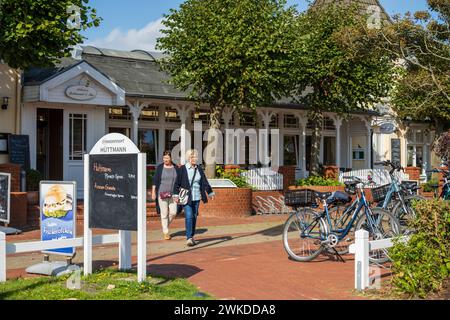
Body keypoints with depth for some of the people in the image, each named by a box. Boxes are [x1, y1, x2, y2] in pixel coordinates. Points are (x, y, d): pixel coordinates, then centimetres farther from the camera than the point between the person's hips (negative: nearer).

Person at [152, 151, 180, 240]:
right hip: (162, 194, -2)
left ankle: (166, 226, 25)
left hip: (173, 194, 2)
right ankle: (166, 232, 9)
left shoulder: (176, 168, 4)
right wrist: (153, 192, -5)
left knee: (173, 212, -2)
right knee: (164, 213, 0)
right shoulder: (159, 168, -1)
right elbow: (155, 180, 0)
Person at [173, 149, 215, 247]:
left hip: (196, 198, 4)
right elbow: (177, 183, -3)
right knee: (189, 216, -13)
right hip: (186, 197, -4)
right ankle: (189, 238, -13)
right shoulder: (183, 169, -4)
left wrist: (210, 193, 12)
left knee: (194, 217, 8)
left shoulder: (199, 169, 8)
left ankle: (192, 236, 19)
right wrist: (176, 195, -7)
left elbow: (204, 182, 13)